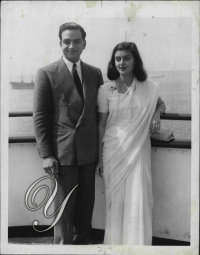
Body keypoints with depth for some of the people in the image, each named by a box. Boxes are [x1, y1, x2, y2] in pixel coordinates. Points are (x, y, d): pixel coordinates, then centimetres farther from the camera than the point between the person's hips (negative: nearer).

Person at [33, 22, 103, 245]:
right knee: (64, 208, 5)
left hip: (89, 151, 4)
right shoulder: (46, 74, -3)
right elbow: (40, 117, -5)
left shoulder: (95, 73, 9)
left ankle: (83, 242, 29)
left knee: (86, 205, 13)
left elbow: (100, 111, 11)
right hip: (62, 152, -4)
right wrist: (46, 154, -10)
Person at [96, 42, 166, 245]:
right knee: (115, 200, 7)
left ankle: (138, 245, 14)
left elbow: (160, 104, 21)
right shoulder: (105, 89, -2)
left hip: (138, 150, 0)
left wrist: (157, 114, -3)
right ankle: (115, 242, 23)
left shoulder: (149, 87, 0)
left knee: (138, 200, -1)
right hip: (113, 150, 0)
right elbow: (101, 125, 3)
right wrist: (99, 158, 4)